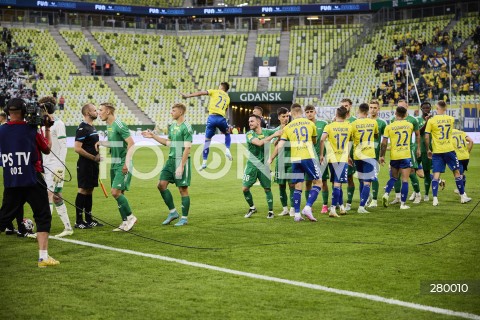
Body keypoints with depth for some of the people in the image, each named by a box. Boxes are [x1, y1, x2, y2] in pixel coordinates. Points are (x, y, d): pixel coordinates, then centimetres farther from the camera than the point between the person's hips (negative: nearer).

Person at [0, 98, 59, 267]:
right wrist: (47, 129, 15)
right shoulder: (31, 130, -9)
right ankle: (43, 257, -3)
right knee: (43, 216, 3)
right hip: (32, 180, -4)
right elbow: (47, 149, 5)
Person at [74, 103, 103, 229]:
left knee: (89, 190, 12)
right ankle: (79, 221, -3)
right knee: (83, 190, -6)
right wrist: (93, 157, -17)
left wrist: (98, 153, 11)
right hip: (85, 165, -9)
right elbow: (78, 148, -21)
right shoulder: (82, 128, -14)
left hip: (93, 164, 9)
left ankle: (89, 219, 19)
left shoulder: (92, 127, 15)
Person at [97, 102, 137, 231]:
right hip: (114, 164, 9)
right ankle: (125, 222, 13)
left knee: (116, 192, -14)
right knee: (118, 193, 7)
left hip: (122, 164, -9)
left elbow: (131, 143, -19)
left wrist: (126, 163, -23)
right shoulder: (108, 125, 13)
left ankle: (130, 217, 2)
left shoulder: (119, 125, -14)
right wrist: (100, 143, 11)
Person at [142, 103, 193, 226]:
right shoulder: (172, 126, 13)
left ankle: (184, 218, 9)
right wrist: (153, 136, 19)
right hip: (171, 160, 8)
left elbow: (187, 148, -17)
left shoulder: (186, 128, -12)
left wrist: (181, 166, -21)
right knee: (161, 184, 3)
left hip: (182, 161, -8)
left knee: (183, 189, -1)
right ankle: (173, 212, 15)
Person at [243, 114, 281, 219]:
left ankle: (271, 211, 15)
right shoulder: (249, 134, -7)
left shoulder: (266, 132, 2)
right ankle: (252, 207, 19)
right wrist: (273, 135, -25)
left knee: (267, 189, 1)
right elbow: (259, 143, -24)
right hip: (252, 165, -1)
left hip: (263, 165, 1)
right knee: (245, 188, -4)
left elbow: (281, 131, 13)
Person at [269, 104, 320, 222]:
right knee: (317, 182, 5)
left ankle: (297, 214, 5)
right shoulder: (310, 124, 7)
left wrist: (270, 159, 13)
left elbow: (279, 146, 3)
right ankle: (307, 208, -11)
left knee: (298, 186, 9)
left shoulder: (288, 127, 6)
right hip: (308, 157, -2)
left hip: (295, 159, 2)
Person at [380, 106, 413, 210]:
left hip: (394, 156, 1)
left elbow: (384, 143, -6)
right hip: (406, 156, -1)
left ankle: (386, 194, -2)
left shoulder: (389, 127, -4)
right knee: (405, 180, 1)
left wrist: (382, 156, 4)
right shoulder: (410, 125, 1)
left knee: (393, 178, 19)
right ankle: (403, 204, 0)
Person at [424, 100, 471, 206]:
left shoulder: (431, 120, -6)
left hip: (437, 152, -1)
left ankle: (435, 199, -8)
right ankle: (462, 196, 16)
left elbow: (426, 137, -6)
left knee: (436, 175, 0)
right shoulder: (451, 119, 3)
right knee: (457, 172, 11)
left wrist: (428, 150, 6)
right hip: (449, 150, 1)